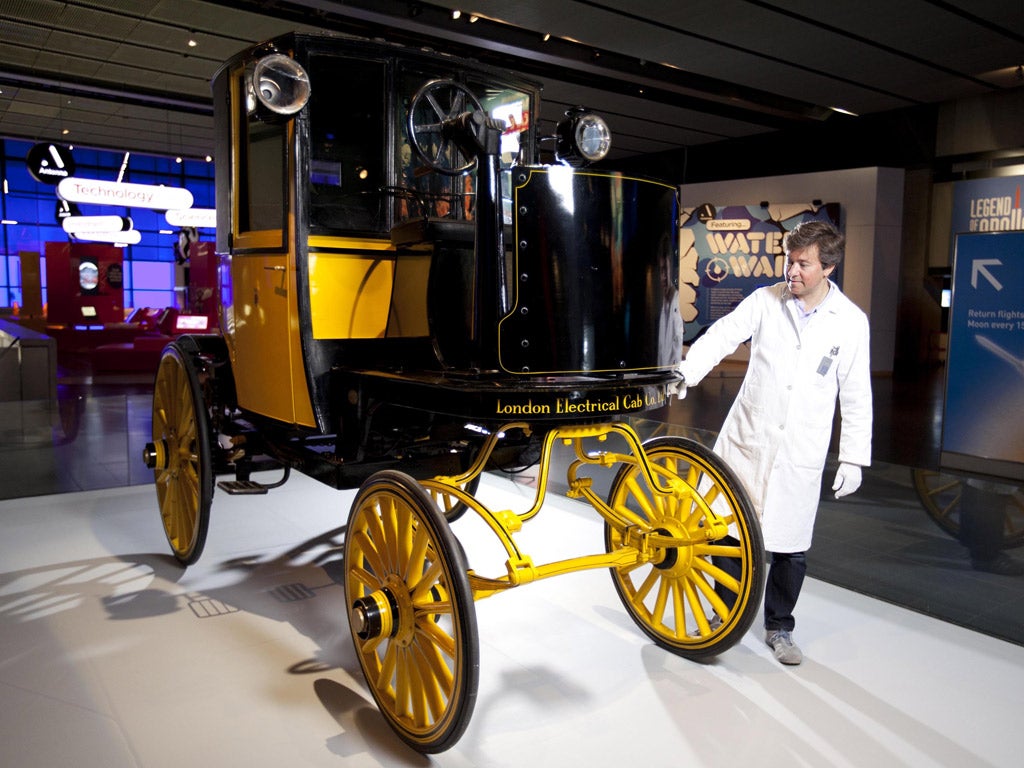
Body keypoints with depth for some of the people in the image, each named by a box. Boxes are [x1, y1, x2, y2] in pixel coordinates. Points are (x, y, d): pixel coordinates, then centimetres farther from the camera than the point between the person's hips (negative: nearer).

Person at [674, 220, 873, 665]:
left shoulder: (851, 322, -1)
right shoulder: (765, 301, -1)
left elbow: (856, 396, 2)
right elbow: (721, 337, -13)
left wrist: (853, 458, 0)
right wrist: (683, 374, -31)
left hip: (800, 454, 0)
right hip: (746, 442, 1)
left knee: (790, 548, 7)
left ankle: (779, 628, 29)